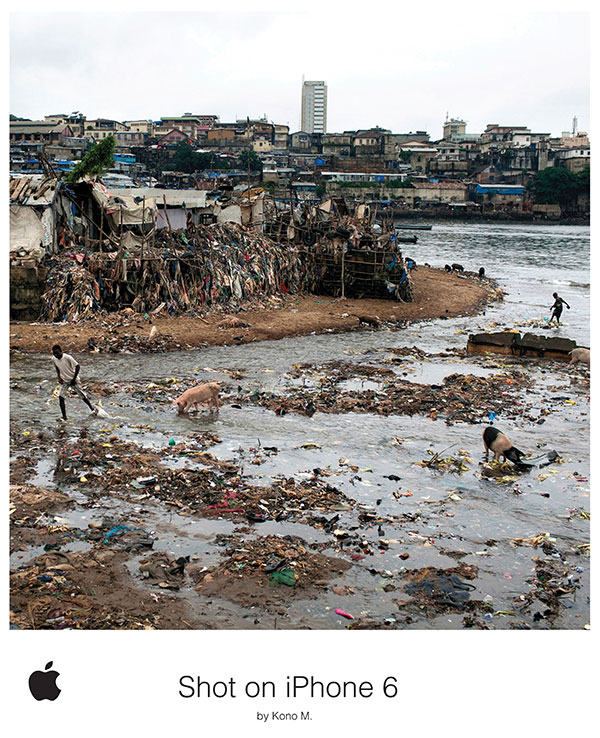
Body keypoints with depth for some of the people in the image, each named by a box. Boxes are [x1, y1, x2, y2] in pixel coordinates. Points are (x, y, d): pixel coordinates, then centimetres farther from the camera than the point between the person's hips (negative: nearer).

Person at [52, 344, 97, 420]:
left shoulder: (67, 357, -25)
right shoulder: (54, 359, -8)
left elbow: (77, 366, -19)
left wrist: (74, 379, -18)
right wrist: (59, 377, -1)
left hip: (73, 380, -4)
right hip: (64, 381, 4)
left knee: (82, 395, 6)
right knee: (61, 397, -11)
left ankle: (92, 408, 31)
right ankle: (64, 416, -4)